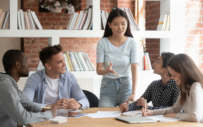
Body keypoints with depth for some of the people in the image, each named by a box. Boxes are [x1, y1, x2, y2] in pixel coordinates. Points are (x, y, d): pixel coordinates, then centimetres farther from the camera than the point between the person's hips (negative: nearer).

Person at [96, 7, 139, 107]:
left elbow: (134, 69, -13)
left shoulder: (132, 43, -5)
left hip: (126, 85, 0)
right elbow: (98, 70, -6)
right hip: (107, 86, 0)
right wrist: (107, 70, -32)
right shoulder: (102, 43, -4)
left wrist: (133, 93, -26)